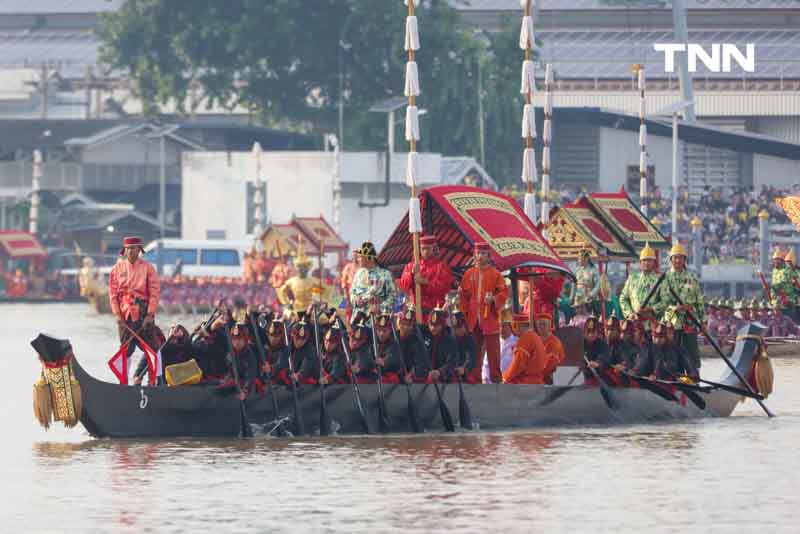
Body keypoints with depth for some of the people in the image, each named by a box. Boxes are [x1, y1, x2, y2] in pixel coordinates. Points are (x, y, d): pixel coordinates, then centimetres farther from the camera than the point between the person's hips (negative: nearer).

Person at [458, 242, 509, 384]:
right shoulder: (469, 274, 11)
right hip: (473, 318, 3)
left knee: (493, 349, -3)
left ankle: (496, 378, 2)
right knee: (475, 350, 6)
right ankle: (475, 377, 12)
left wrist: (494, 299, -18)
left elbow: (504, 292, -2)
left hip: (490, 318, -3)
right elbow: (465, 294, 15)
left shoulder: (495, 274, 1)